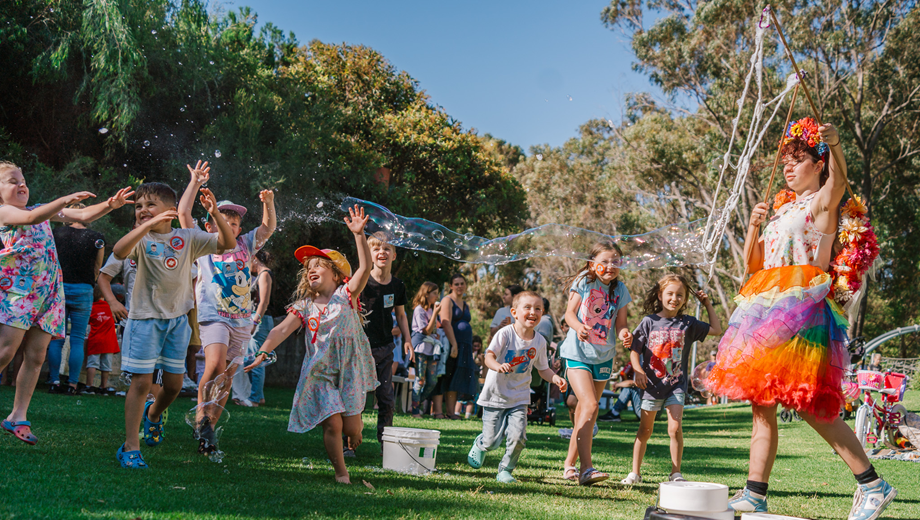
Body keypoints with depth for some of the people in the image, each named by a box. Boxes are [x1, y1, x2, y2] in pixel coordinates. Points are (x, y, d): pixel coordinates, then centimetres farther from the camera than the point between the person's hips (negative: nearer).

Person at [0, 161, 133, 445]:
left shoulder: (44, 209, 20)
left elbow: (83, 216, 17)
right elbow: (30, 218, -20)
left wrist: (110, 205, 0)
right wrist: (66, 200, -30)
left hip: (47, 291, 6)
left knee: (35, 356, 2)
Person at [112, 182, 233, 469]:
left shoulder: (188, 237, 2)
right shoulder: (141, 238, -6)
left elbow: (228, 244, -4)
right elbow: (119, 251, -29)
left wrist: (215, 214, -19)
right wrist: (149, 225, -37)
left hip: (177, 318, 3)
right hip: (145, 317, -3)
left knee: (174, 383, 10)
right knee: (142, 381, -5)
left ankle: (153, 413, 43)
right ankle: (131, 446, 6)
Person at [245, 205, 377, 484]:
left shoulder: (346, 294, 1)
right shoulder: (304, 306, 8)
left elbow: (365, 267, -14)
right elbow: (282, 330, -1)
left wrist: (359, 234, -24)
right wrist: (263, 352, -16)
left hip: (350, 369, -1)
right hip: (320, 371, 1)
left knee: (351, 426, -2)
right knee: (332, 424, -10)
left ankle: (355, 431, 36)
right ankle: (341, 472, 8)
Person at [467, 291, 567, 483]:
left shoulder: (539, 342, 0)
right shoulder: (505, 334, -14)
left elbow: (543, 369, 9)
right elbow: (489, 356, -21)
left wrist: (556, 378, -10)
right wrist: (498, 366, -43)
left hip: (519, 398, 3)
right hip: (496, 395, -3)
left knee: (518, 437, -14)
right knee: (492, 441, 2)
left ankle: (505, 470, 11)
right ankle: (480, 444, 40)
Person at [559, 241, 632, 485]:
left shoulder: (620, 289, 4)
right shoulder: (584, 282, -5)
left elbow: (620, 323, 2)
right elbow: (569, 312, -9)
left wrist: (624, 334, -20)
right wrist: (578, 326, -30)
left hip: (603, 356, 5)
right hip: (578, 352, -5)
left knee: (584, 410, 11)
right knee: (590, 405, -20)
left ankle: (569, 464, 25)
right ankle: (585, 469, -22)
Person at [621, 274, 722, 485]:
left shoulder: (688, 323, 2)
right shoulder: (649, 322, -2)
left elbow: (716, 330, 9)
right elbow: (634, 351, -1)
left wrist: (708, 305, 7)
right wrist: (638, 370, -17)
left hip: (676, 384, 0)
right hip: (652, 383, 0)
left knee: (675, 428, -12)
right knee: (645, 429, 9)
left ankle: (676, 473, 2)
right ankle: (635, 472, 20)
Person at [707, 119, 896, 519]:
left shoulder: (822, 201, 3)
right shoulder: (783, 208, 23)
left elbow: (838, 182, -21)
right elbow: (753, 264, 21)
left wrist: (835, 145, -38)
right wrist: (754, 226, 5)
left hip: (801, 307, -8)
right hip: (768, 307, 8)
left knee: (807, 402, -14)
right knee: (761, 404, 5)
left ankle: (872, 485, -4)